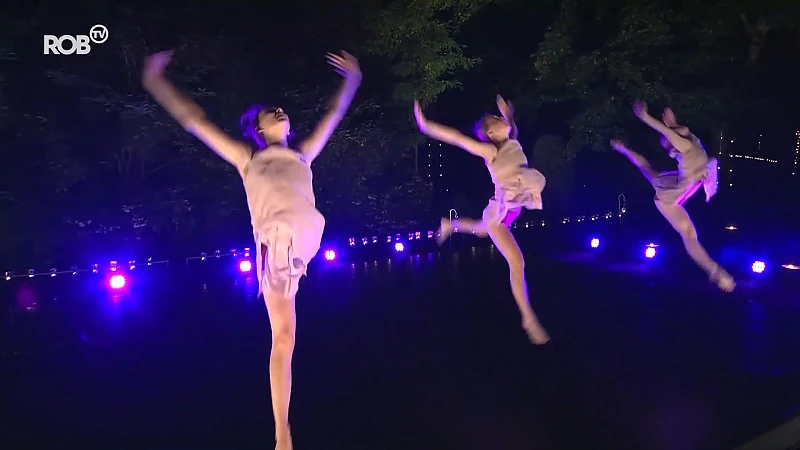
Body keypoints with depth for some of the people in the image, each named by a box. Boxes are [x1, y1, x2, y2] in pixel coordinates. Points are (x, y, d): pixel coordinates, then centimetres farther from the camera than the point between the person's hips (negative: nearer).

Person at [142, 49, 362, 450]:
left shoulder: (303, 154, 29)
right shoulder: (247, 158, 22)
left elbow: (333, 116, 38)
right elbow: (194, 120, 24)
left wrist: (351, 79, 44)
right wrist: (156, 82, 25)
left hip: (305, 234, 3)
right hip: (273, 241, -3)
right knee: (282, 337, -4)